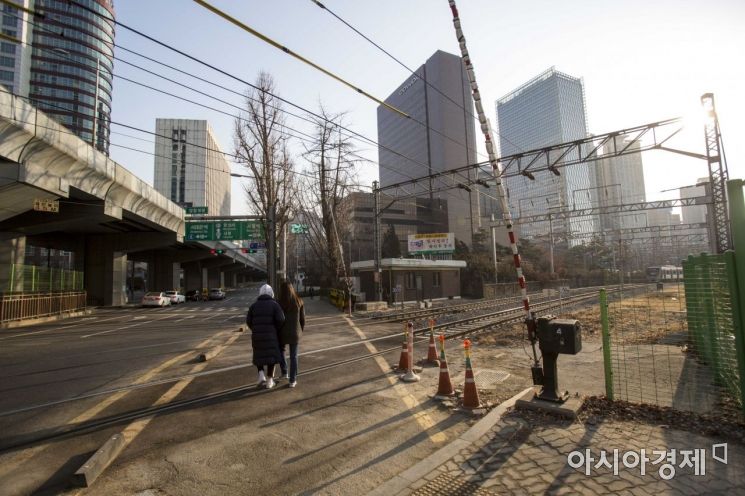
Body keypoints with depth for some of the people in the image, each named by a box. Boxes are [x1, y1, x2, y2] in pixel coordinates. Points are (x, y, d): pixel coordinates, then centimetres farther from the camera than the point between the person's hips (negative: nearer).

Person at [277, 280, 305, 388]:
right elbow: (303, 319, 0)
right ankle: (292, 380, 15)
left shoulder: (279, 303, -14)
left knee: (280, 351, 27)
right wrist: (301, 330, 14)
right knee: (294, 356, 11)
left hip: (283, 333, -1)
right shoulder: (299, 302, -6)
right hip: (295, 333, 1)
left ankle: (284, 372, 24)